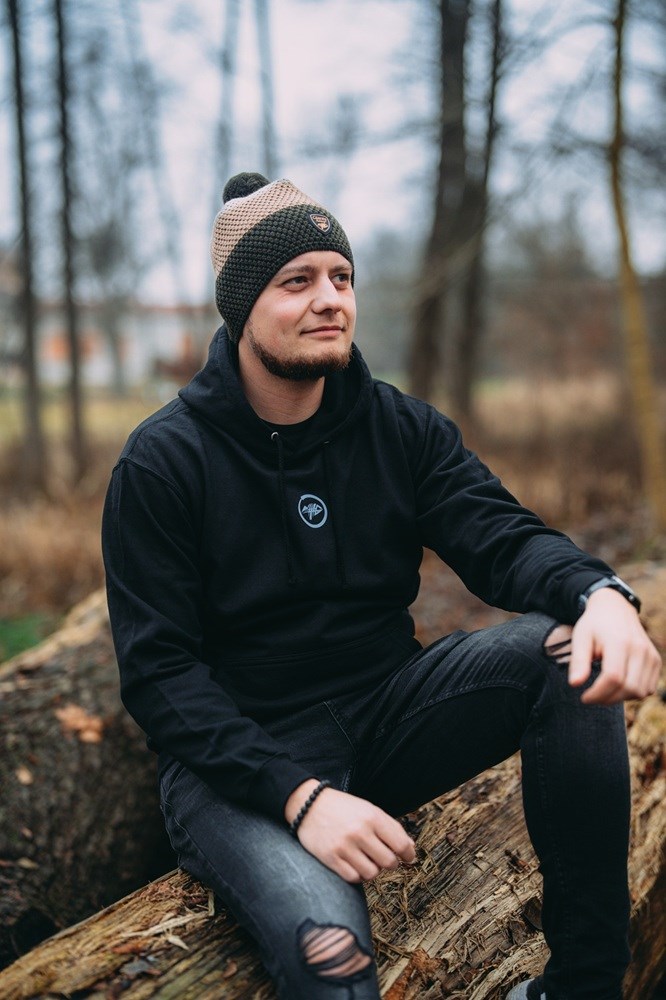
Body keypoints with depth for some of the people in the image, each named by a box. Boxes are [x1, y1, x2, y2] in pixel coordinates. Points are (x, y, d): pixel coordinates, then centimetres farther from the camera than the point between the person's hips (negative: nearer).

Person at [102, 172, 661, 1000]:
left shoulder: (401, 429, 4)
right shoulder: (162, 462, -9)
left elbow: (501, 538, -9)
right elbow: (159, 674, -13)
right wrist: (299, 795, -26)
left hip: (383, 713, 5)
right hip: (240, 755, -4)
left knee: (569, 647, -21)